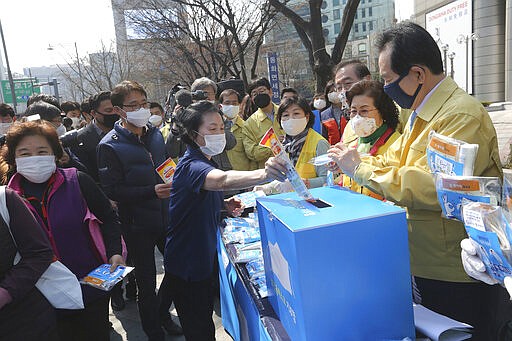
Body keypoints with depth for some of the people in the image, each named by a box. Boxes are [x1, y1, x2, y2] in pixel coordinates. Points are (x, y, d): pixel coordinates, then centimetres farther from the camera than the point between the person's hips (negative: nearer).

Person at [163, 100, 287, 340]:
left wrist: (225, 204, 2)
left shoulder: (204, 161, 6)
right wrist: (263, 174, -64)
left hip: (202, 258, 9)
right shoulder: (191, 165, -25)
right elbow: (222, 180, -48)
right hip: (186, 265, -9)